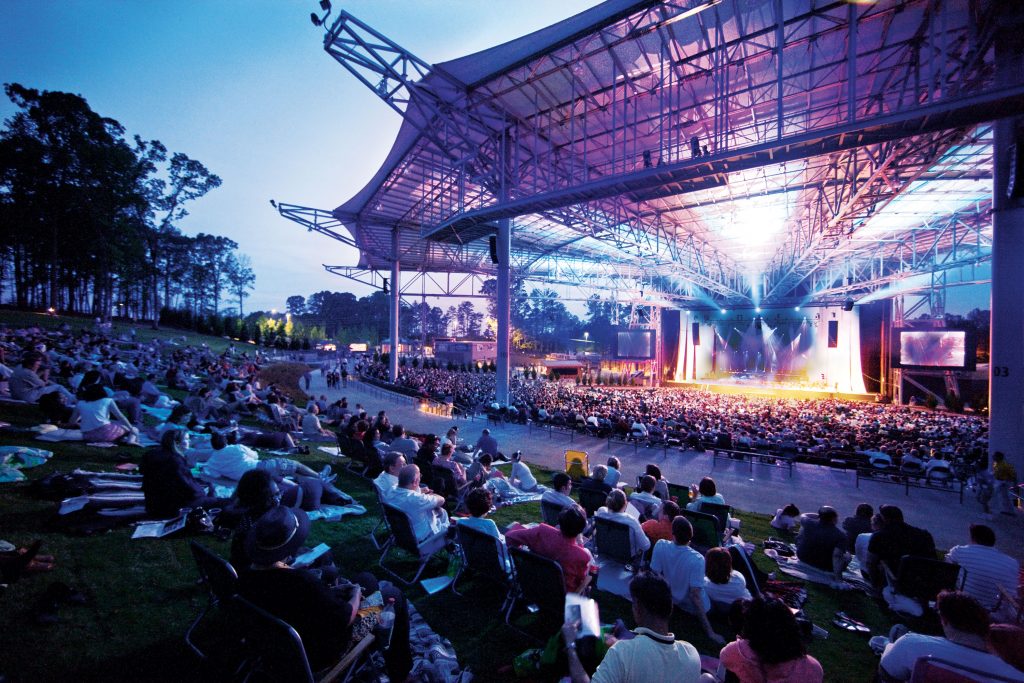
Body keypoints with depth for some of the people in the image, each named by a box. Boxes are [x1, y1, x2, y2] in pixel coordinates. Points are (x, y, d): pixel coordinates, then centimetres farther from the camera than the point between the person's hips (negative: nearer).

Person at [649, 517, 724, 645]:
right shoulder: (697, 559, -33)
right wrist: (710, 631, -21)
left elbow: (655, 575, -13)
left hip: (670, 599, 4)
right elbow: (695, 595, -31)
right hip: (692, 606, -3)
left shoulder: (660, 546, -24)